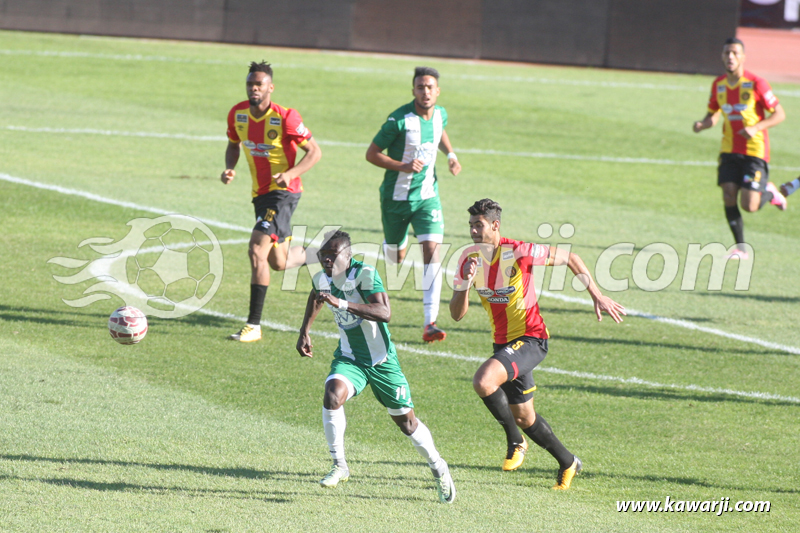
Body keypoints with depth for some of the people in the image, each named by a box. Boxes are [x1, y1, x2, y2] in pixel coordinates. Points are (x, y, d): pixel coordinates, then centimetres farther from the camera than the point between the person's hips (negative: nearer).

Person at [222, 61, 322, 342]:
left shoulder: (285, 118, -19)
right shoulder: (237, 114, -2)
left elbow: (314, 151, -12)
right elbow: (233, 144, 16)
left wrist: (291, 174, -27)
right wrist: (230, 169, -4)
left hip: (283, 192, -7)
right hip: (260, 193, 7)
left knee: (257, 250, -22)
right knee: (278, 263, 16)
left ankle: (253, 326, -19)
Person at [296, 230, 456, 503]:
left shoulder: (365, 274, -24)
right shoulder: (322, 279, -4)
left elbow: (384, 314, -39)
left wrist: (341, 303, -46)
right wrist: (304, 332, 18)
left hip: (382, 360, -4)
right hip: (349, 358, 4)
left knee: (406, 421, 6)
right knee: (332, 396, -27)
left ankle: (438, 468, 31)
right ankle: (339, 466, -14)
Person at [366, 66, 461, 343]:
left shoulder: (440, 114, -2)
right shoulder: (400, 119, -19)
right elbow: (371, 153, -15)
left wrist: (451, 155, 7)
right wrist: (403, 166, -27)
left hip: (427, 196, 3)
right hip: (396, 196, -3)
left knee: (432, 251, -15)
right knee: (396, 257, 14)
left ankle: (430, 323, -18)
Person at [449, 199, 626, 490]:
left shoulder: (518, 252, -18)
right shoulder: (469, 258, -2)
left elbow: (569, 258, -5)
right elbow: (457, 314, -3)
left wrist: (597, 296, -4)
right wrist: (465, 284, -22)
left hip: (530, 338, -7)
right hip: (503, 342, 7)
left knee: (483, 381, -30)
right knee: (524, 417, 16)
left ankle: (515, 441, -8)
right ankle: (567, 462, 36)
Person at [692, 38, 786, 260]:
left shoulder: (756, 83, -12)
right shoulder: (718, 85, 4)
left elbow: (779, 114, -8)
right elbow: (713, 114, 18)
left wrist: (756, 128, -23)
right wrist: (702, 124, -6)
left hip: (755, 149, -5)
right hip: (729, 149, 5)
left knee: (749, 205, -12)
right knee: (729, 197, -8)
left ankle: (770, 193, 23)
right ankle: (740, 248, 5)